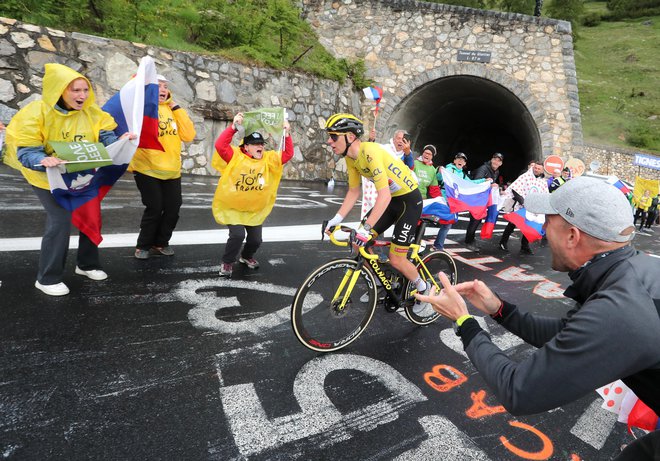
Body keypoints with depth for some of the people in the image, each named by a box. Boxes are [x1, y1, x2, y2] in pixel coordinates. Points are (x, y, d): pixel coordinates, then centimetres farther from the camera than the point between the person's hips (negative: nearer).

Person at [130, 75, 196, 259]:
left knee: (173, 208, 6)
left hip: (172, 170, 5)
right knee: (154, 209, -4)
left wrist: (176, 107, -2)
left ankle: (160, 243, 27)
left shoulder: (173, 110, 12)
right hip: (147, 169, -4)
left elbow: (189, 135, -2)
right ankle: (143, 246, 17)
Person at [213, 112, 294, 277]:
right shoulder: (236, 156, -12)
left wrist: (287, 134, -18)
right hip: (233, 208, -4)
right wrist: (233, 127, -31)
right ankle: (227, 262, 8)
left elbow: (288, 154, -7)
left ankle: (246, 256, 41)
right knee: (237, 235, -19)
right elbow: (220, 145, -25)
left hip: (255, 210, 4)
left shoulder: (269, 159, -2)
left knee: (256, 239, 7)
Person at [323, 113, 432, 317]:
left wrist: (366, 228, -39)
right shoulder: (351, 158, -3)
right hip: (391, 199, 8)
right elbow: (353, 192, 4)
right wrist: (336, 219, -5)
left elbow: (384, 196, -35)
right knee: (359, 242, 2)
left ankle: (424, 290, 19)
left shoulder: (370, 153, -30)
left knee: (396, 260, -8)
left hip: (409, 200, -8)